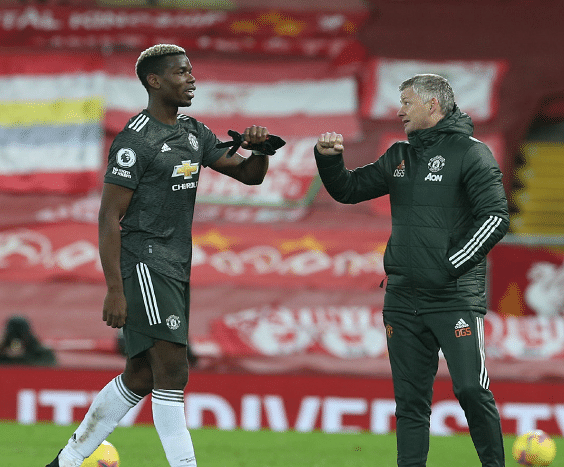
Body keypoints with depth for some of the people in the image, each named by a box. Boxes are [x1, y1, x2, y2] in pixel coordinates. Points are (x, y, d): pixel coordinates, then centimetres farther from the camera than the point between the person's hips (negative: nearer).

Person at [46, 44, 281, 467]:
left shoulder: (194, 134, 13)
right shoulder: (135, 141, -12)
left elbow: (249, 175, 18)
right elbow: (109, 218, -14)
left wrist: (259, 149, -7)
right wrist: (115, 290, -20)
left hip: (176, 269, 9)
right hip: (144, 264, -9)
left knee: (140, 377, 13)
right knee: (172, 371, -14)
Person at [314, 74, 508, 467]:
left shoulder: (470, 152, -4)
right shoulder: (401, 156, 16)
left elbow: (495, 217, -11)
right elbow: (348, 189, 23)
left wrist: (450, 266, -13)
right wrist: (329, 159, 2)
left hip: (455, 297, -6)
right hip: (402, 299, 6)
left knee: (471, 388, -13)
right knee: (410, 398, 5)